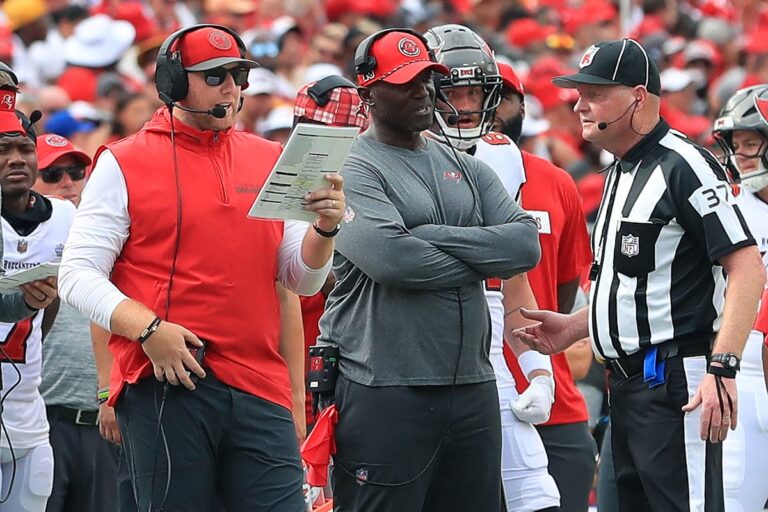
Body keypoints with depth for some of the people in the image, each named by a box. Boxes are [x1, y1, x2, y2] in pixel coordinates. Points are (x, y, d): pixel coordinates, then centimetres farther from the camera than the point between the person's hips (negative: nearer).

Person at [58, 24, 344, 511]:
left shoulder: (270, 160, 16)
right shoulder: (125, 164, 3)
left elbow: (302, 280, 16)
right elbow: (79, 275, -4)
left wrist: (325, 229, -4)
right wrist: (148, 330, -18)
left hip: (259, 386, 4)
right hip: (166, 384, -4)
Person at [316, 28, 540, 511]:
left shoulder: (466, 168, 16)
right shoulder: (354, 169, -4)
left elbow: (526, 244, 1)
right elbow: (387, 256, -21)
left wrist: (432, 236, -9)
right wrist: (478, 264, -6)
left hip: (473, 391, 7)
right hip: (385, 394, -7)